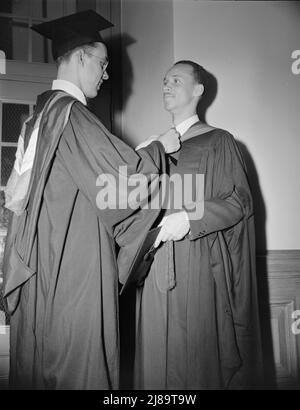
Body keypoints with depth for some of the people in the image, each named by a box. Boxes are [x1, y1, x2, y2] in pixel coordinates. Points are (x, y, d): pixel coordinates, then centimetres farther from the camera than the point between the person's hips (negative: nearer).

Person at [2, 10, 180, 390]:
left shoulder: (42, 111, 13)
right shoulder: (70, 113, -14)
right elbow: (120, 174, -17)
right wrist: (160, 146, 1)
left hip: (41, 259, 9)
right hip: (74, 261, -9)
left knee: (40, 362, 16)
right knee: (77, 364, 1)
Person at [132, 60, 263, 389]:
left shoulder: (218, 141, 1)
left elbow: (239, 201, -7)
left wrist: (189, 218, -19)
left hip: (198, 266, -5)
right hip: (157, 267, 5)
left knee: (197, 353, -2)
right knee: (157, 356, 7)